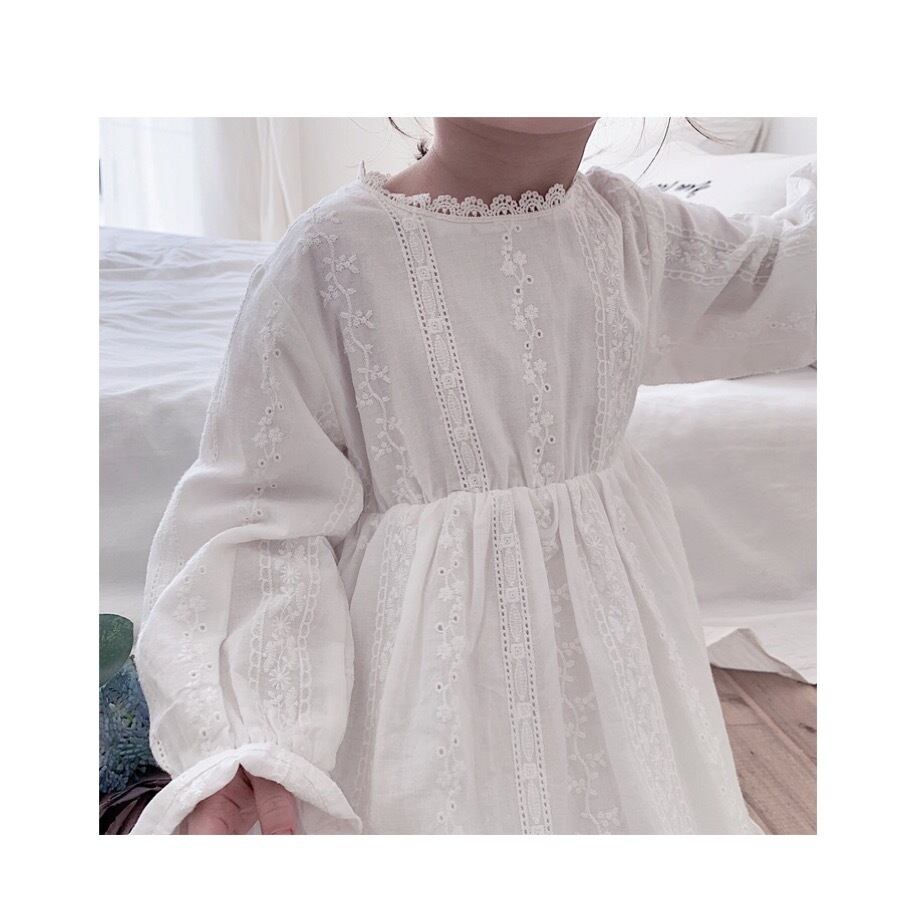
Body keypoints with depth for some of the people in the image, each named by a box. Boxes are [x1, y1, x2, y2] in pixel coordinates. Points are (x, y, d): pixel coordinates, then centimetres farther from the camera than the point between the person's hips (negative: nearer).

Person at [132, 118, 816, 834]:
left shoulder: (628, 225, -1)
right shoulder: (335, 252, -18)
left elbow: (770, 274, 19)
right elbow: (263, 510, -18)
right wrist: (243, 743, -26)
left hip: (607, 608, 6)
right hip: (432, 633, -5)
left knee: (631, 791, 24)